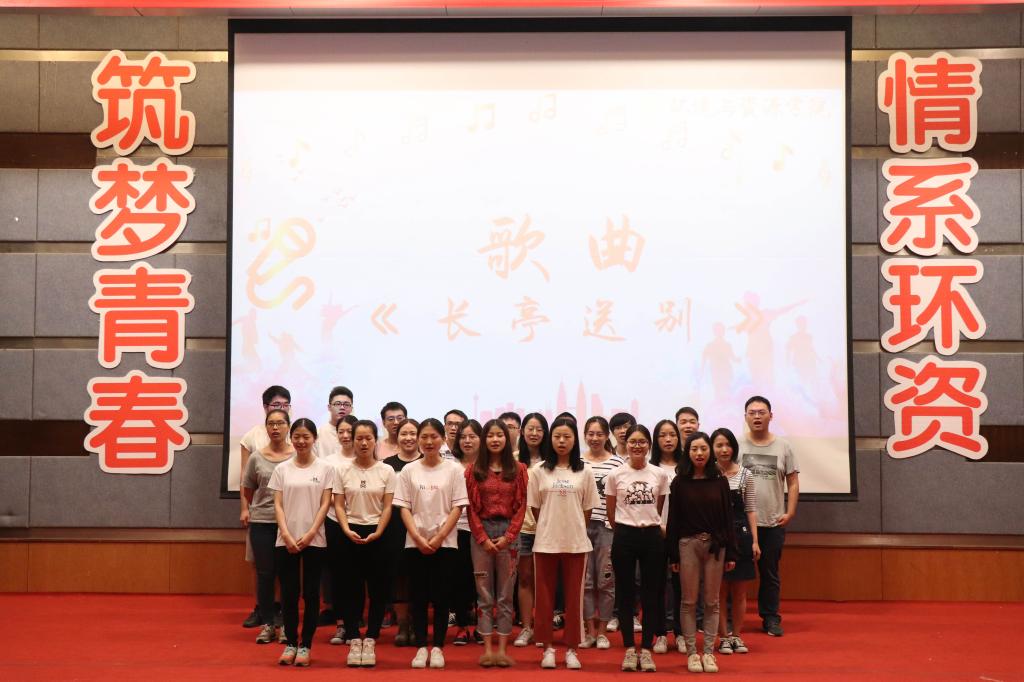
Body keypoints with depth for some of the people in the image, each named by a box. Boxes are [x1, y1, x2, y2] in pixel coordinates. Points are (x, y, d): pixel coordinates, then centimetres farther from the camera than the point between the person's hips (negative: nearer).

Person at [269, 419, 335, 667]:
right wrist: (287, 536, -10)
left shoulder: (325, 468, 2)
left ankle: (305, 645, 10)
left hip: (314, 540, -1)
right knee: (289, 593, 3)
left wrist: (310, 535, -11)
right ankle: (290, 643, 15)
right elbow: (278, 505, 3)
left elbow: (325, 504, -2)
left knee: (311, 593, 2)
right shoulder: (282, 469, 6)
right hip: (286, 540, 1)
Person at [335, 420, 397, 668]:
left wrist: (376, 534, -13)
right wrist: (347, 530, -13)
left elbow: (388, 507, -2)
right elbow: (339, 505, 2)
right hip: (351, 534, 1)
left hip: (377, 534, -1)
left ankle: (370, 641, 10)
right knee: (352, 588, 3)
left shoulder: (386, 471, 0)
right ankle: (354, 641, 10)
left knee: (378, 589, 1)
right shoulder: (344, 471, 3)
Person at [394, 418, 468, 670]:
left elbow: (457, 508, -3)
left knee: (441, 595, 1)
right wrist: (419, 539, -10)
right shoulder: (409, 470, 4)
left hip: (445, 543, -1)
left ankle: (437, 648, 10)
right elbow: (404, 508, 1)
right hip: (415, 543, 1)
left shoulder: (454, 470, 0)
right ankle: (421, 647, 11)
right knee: (419, 595, 4)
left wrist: (438, 539, -11)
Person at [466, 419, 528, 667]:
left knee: (505, 594, 3)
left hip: (508, 532, 0)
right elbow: (471, 507, 1)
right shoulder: (474, 470, 4)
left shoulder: (518, 469, 4)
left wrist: (507, 537, -9)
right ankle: (487, 649, 6)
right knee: (484, 594, 3)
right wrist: (483, 538, -7)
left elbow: (521, 506, 0)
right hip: (481, 532, 0)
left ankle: (502, 649, 7)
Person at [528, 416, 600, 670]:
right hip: (546, 542, 0)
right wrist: (550, 528, 8)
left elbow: (587, 509, 6)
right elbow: (535, 508, 6)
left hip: (575, 542, 0)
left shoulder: (584, 471, 1)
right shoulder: (539, 471, 0)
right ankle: (548, 647, 15)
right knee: (545, 596, 5)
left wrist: (574, 530, 6)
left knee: (574, 597, 5)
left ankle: (571, 649, 14)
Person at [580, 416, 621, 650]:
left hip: (607, 527, -1)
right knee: (585, 580, 5)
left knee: (606, 580, 4)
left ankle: (602, 631, 15)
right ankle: (590, 630, 15)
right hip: (581, 526, 1)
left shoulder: (617, 462, 1)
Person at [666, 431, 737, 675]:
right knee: (689, 601, 4)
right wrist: (673, 554, -2)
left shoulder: (719, 481, 3)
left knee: (712, 602, 6)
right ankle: (691, 652, 11)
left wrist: (730, 553, 1)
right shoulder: (680, 482, 0)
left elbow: (727, 517, 4)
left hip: (715, 544, 1)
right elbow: (673, 518, 1)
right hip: (688, 544, -1)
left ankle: (708, 652, 14)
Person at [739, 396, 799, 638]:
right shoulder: (736, 445, -2)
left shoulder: (783, 447, 4)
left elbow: (793, 482, 7)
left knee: (770, 573, 11)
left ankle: (771, 618, 22)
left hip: (773, 522, 2)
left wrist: (789, 513, -2)